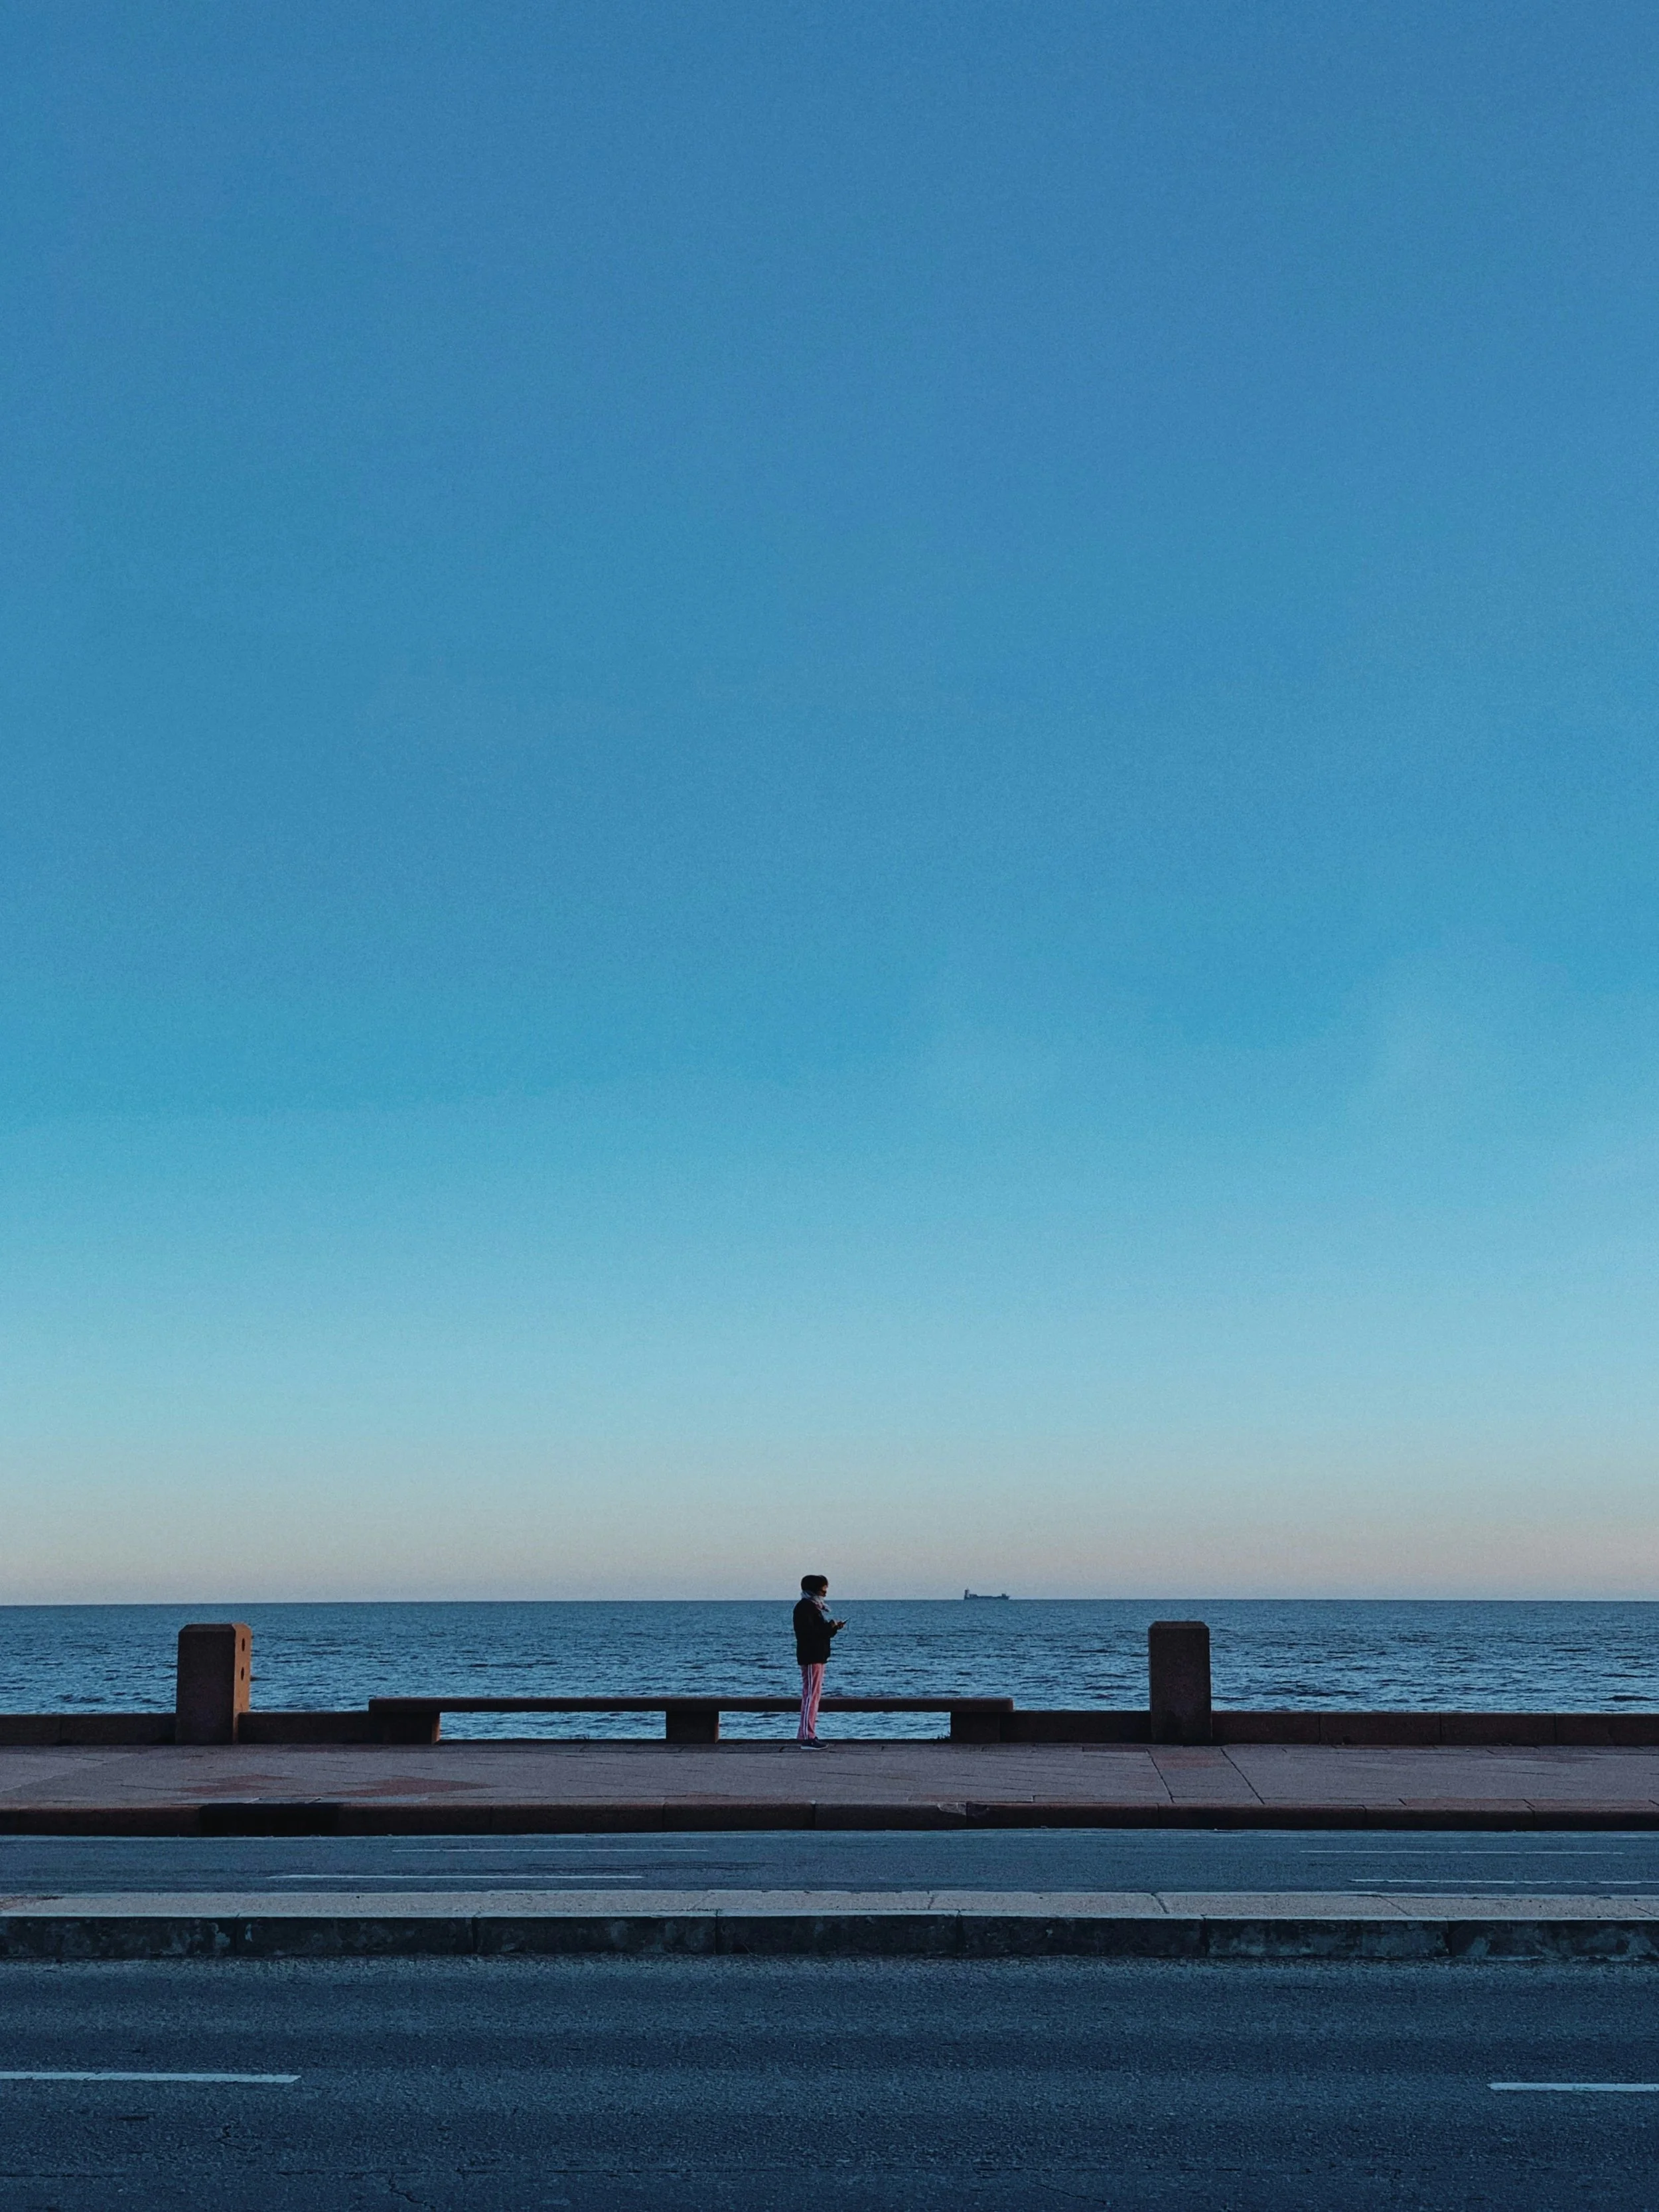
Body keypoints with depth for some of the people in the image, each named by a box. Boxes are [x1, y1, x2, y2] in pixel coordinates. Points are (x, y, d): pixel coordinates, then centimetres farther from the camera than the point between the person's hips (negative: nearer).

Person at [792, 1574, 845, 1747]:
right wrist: (831, 1628, -16)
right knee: (811, 1695, -12)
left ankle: (808, 1735, 15)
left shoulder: (814, 1606, 19)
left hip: (818, 1656, 11)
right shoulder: (805, 1607, -13)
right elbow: (808, 1632, -22)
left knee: (814, 1695, 12)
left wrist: (833, 1627, 5)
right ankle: (807, 1737, -13)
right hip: (811, 1656, -11)